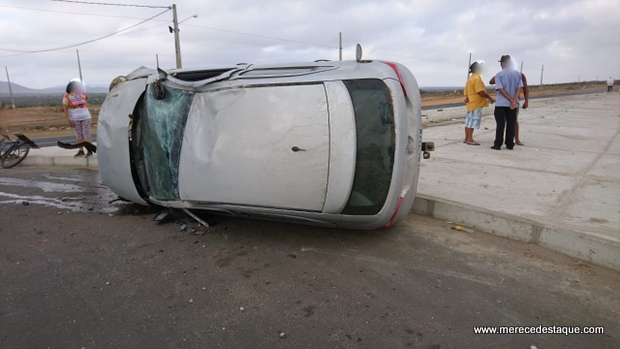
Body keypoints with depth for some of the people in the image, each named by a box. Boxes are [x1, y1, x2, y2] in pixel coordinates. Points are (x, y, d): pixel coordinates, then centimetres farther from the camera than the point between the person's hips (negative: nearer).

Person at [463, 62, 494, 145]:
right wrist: (489, 98, -10)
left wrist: (467, 97, 5)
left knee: (469, 121, 10)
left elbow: (465, 91, 18)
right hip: (476, 104, -10)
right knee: (472, 122, -8)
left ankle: (467, 138, 15)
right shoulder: (477, 79, -14)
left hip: (471, 104, 10)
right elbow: (481, 92, -20)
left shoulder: (470, 79, 18)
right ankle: (470, 139, -7)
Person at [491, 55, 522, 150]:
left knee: (500, 125, 0)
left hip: (501, 103, -3)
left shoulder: (499, 75, -4)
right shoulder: (518, 74, 6)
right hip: (513, 104, 3)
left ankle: (497, 144, 0)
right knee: (511, 125, 8)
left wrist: (511, 100, -11)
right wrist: (514, 100, -12)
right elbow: (520, 88, -4)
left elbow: (500, 89, -12)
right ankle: (510, 144, 11)